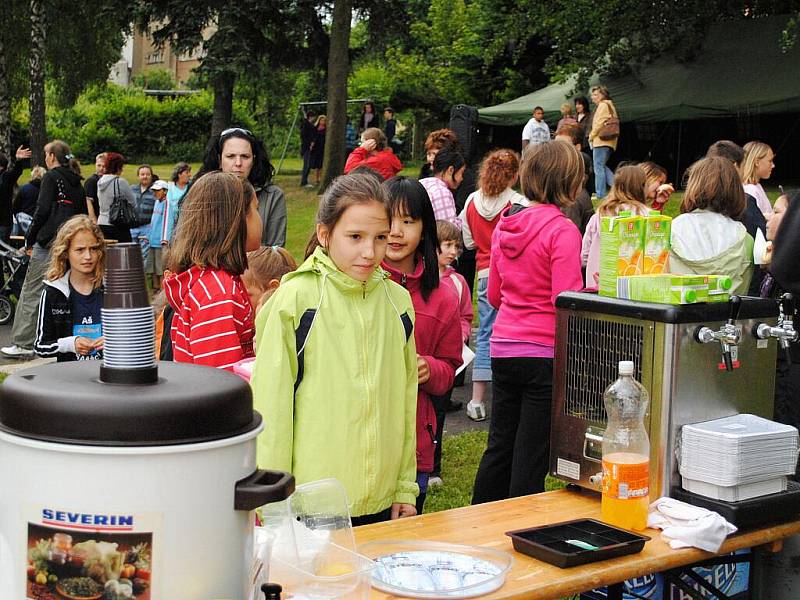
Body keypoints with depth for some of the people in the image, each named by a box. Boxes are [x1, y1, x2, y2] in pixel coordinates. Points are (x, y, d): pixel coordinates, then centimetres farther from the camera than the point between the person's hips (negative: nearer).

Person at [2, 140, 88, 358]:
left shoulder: (51, 177, -4)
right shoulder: (77, 183, 16)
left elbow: (43, 210, -11)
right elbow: (84, 214, 16)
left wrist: (30, 240, -5)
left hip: (49, 242, -7)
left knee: (32, 291, -5)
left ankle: (23, 344, -7)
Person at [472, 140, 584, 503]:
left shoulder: (505, 224, 7)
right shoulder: (562, 230, -14)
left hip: (503, 349, 7)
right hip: (543, 353, -7)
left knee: (499, 447, 18)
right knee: (531, 458, 2)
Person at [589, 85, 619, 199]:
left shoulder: (603, 105, -9)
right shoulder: (609, 105, 22)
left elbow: (599, 123, -16)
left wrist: (591, 136, -4)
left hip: (601, 141, -10)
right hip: (608, 142, 10)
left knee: (599, 168, -6)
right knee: (602, 166, 16)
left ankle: (601, 195, -6)